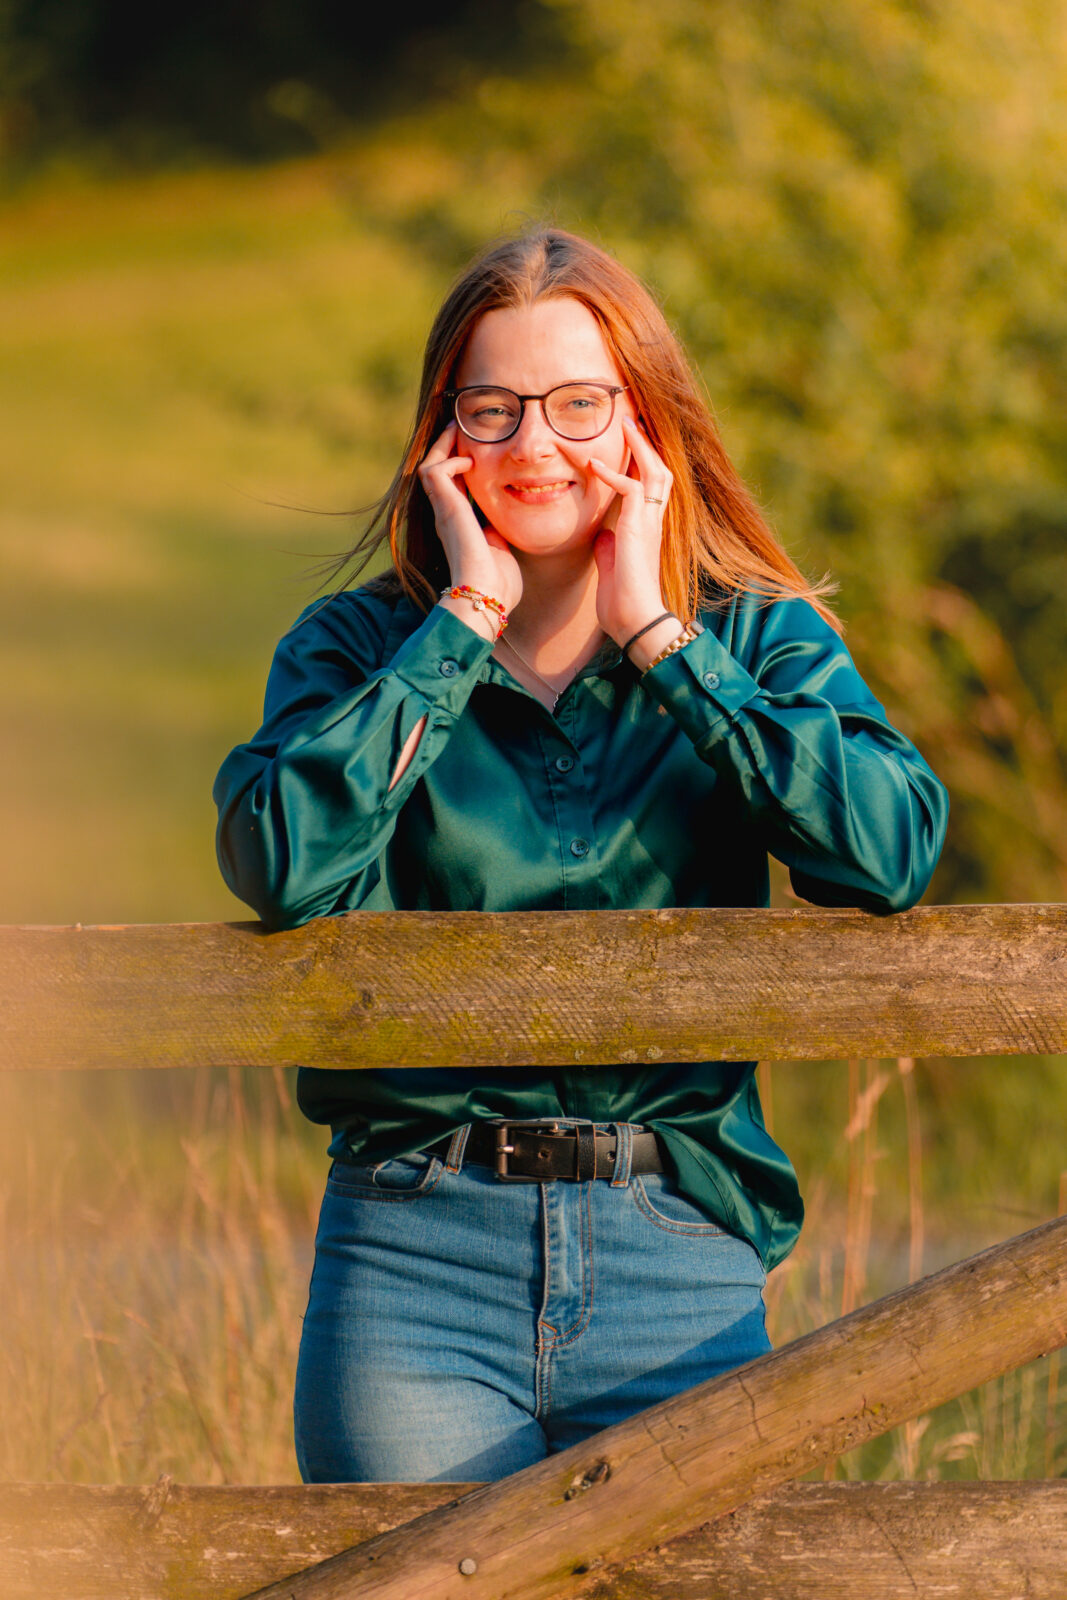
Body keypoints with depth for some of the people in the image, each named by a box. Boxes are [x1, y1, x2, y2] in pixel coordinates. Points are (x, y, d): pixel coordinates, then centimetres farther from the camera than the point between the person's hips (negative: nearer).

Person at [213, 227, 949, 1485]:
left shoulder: (760, 640, 8)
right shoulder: (363, 647, 6)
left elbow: (895, 852, -12)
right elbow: (281, 867, -15)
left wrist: (656, 635, -7)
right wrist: (467, 618, -7)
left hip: (680, 1253, 1)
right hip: (420, 1246, -1)